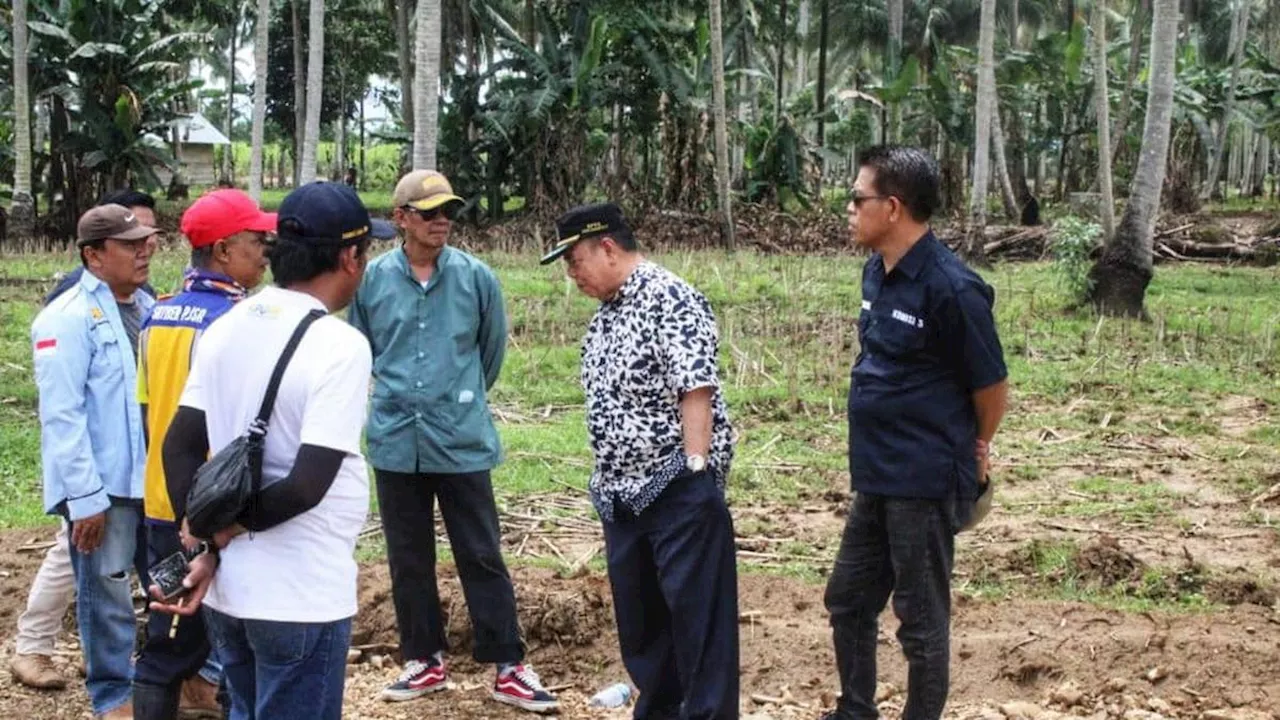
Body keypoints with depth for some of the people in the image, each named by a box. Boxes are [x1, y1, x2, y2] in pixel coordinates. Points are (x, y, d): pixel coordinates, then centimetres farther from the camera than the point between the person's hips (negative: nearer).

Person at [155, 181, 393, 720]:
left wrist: (203, 548, 0)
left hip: (226, 589, 7)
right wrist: (225, 531, -9)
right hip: (301, 599, -7)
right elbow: (306, 485, -23)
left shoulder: (226, 328, 3)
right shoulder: (341, 344, -18)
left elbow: (178, 447, 3)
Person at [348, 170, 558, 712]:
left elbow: (493, 347, 10)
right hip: (396, 442, 2)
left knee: (482, 556, 2)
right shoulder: (373, 279, -3)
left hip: (463, 441, -1)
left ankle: (508, 667, 8)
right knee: (409, 559, 11)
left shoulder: (476, 277, -4)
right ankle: (424, 661, 23)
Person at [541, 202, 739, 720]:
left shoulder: (669, 299, -13)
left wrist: (695, 468, -23)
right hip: (623, 493, 9)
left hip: (678, 488, -9)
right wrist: (606, 477, 18)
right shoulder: (606, 314, 15)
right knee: (638, 614, 15)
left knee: (697, 613, -4)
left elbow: (696, 390, -19)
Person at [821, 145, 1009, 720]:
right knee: (848, 599, 19)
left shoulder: (950, 287, -20)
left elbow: (991, 387, -11)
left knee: (921, 619, 4)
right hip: (877, 478, 9)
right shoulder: (877, 272, 6)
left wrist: (971, 454, 4)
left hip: (925, 484, -9)